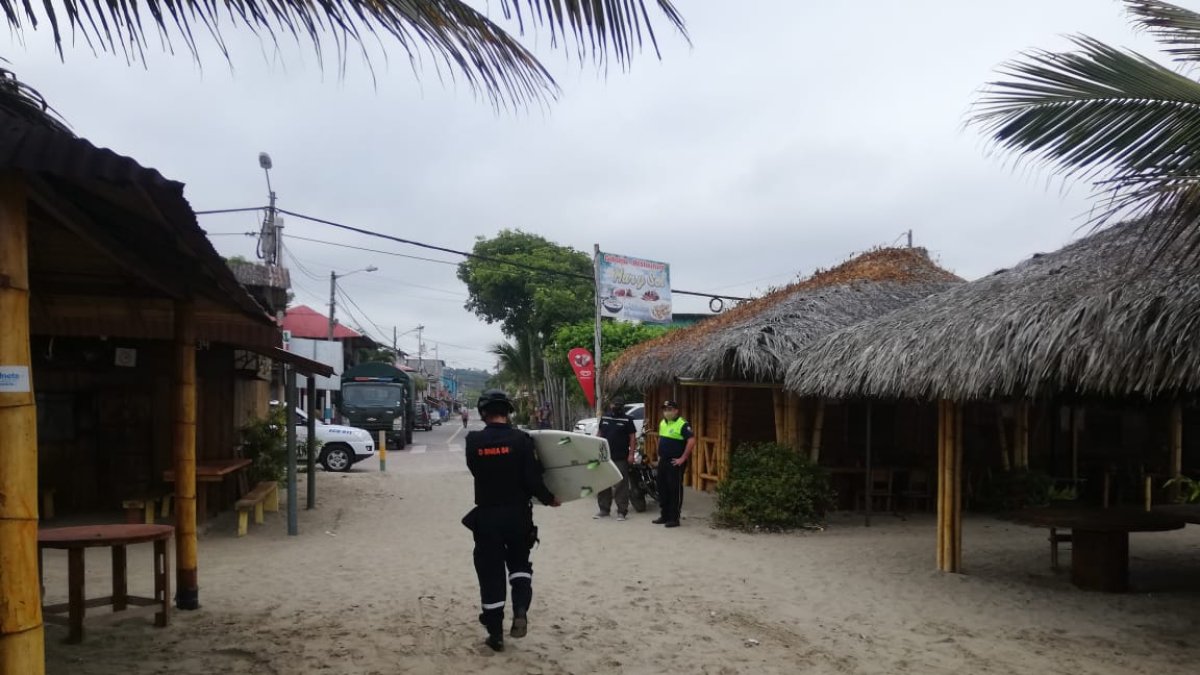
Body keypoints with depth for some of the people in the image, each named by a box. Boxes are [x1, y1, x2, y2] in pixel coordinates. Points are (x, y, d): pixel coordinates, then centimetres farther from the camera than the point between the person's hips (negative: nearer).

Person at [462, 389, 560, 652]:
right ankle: (520, 611, 0)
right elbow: (532, 478, -13)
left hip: (486, 515, 0)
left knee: (490, 572, 9)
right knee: (519, 563, 21)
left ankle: (495, 633, 13)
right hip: (517, 513, 0)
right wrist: (549, 499, 4)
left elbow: (476, 470, 6)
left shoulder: (473, 441, -7)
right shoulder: (521, 439, -11)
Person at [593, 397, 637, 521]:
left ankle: (622, 511, 2)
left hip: (620, 458, -5)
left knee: (621, 485, -3)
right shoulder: (604, 418, 12)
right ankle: (604, 509, 18)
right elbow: (599, 434, 17)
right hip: (604, 456, 5)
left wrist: (631, 454, -10)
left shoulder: (627, 420, -2)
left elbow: (632, 437, -3)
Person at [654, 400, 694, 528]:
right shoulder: (662, 423, 13)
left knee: (675, 490, -4)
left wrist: (683, 458, -21)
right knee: (662, 489, 13)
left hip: (675, 463, -9)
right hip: (663, 461, 9)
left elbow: (692, 441, -23)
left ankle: (674, 519, 1)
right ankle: (665, 515, 23)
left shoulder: (683, 425, -14)